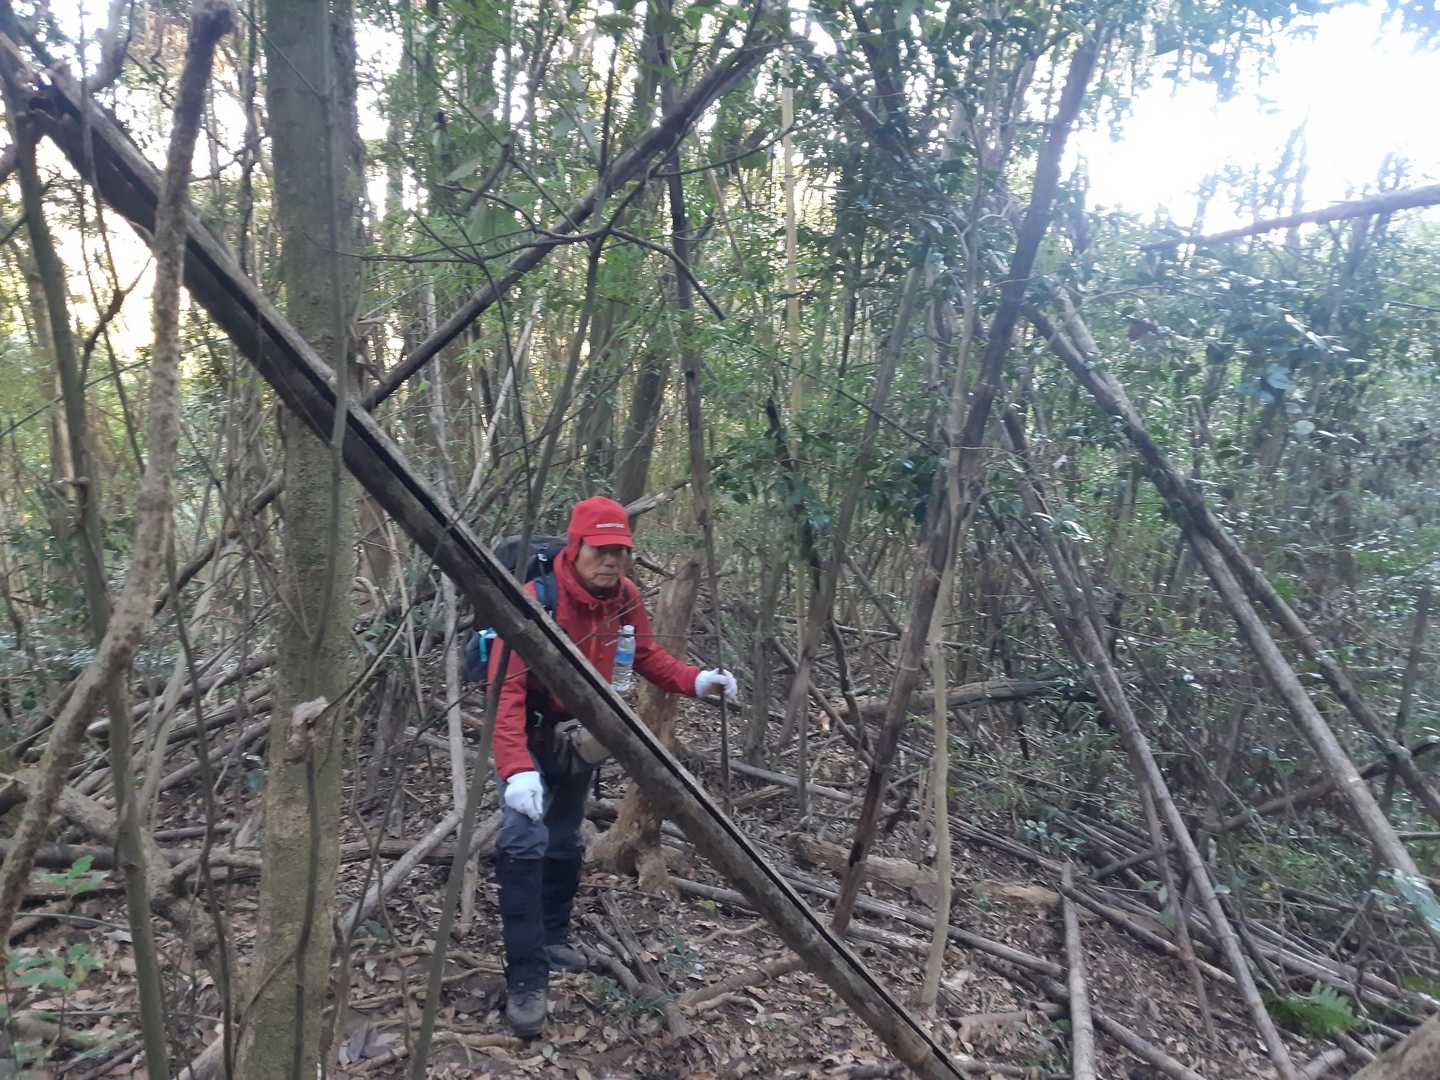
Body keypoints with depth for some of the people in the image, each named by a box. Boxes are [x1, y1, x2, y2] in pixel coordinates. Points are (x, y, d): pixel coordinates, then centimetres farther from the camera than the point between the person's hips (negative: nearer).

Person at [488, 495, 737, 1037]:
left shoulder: (625, 596, -11)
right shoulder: (535, 600, -31)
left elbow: (647, 655, 3)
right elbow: (506, 689, -36)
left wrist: (695, 680, -15)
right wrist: (516, 768, -48)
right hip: (532, 734, -6)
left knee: (565, 841, 19)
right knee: (525, 843, -20)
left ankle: (553, 936, 42)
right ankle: (526, 977, -6)